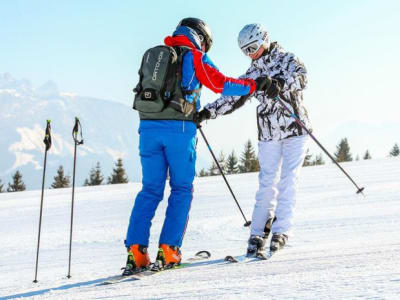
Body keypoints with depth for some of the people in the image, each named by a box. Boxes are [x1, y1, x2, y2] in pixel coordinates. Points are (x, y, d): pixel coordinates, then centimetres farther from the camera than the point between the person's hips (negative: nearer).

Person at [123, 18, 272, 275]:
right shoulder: (195, 57, 4)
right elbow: (220, 83, 0)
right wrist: (254, 85, 12)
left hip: (149, 127, 5)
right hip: (179, 128, -4)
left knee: (150, 190, 8)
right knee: (182, 189, 7)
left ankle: (136, 251, -3)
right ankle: (168, 250, -1)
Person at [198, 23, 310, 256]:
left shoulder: (287, 59, -2)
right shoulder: (253, 73, 12)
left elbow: (301, 77, -23)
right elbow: (232, 97, 10)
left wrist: (280, 84, -43)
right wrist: (208, 112, -2)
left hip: (296, 131, -3)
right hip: (269, 134, 4)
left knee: (288, 181, -7)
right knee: (267, 183, -2)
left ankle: (281, 231, -5)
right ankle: (258, 233, 2)